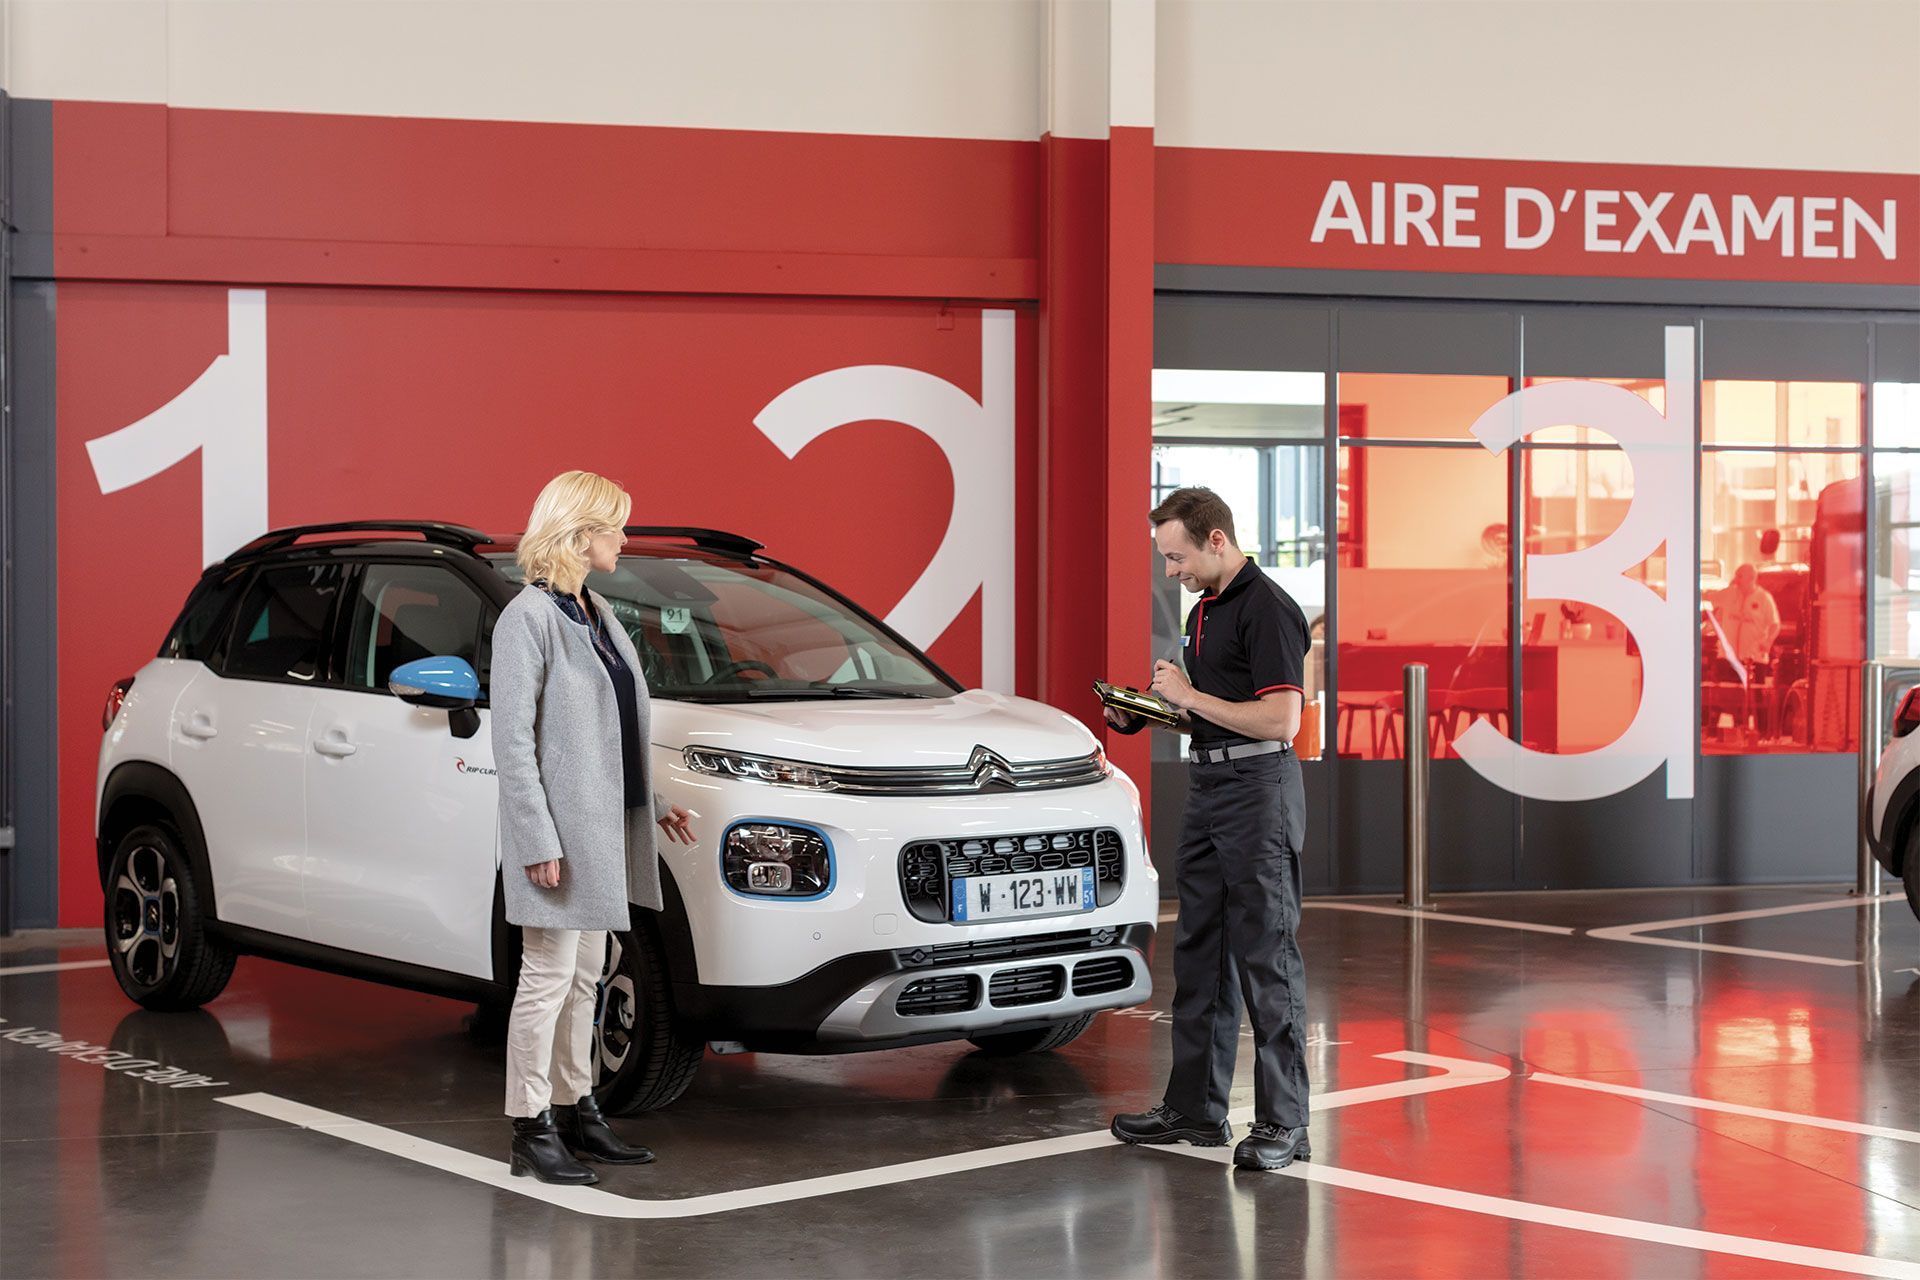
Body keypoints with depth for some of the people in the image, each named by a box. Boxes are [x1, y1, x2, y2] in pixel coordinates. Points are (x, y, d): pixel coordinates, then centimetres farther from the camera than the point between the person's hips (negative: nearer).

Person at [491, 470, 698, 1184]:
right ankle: (531, 1132, 4)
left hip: (602, 827, 9)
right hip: (560, 831, -9)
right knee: (549, 977, -3)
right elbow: (512, 739, -17)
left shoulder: (596, 614, 13)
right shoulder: (528, 618, -14)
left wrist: (651, 805, 20)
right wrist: (538, 842, -20)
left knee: (584, 977, 15)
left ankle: (576, 1111, 24)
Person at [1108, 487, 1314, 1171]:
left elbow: (1279, 720, -21)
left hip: (1258, 788, -10)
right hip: (1207, 787, 10)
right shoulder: (1204, 611, 16)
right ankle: (1195, 1109, 20)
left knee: (1266, 957, -7)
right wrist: (1146, 716, 8)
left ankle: (1284, 1124, -3)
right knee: (1200, 953, 12)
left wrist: (1189, 697, -14)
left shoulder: (1267, 609, -14)